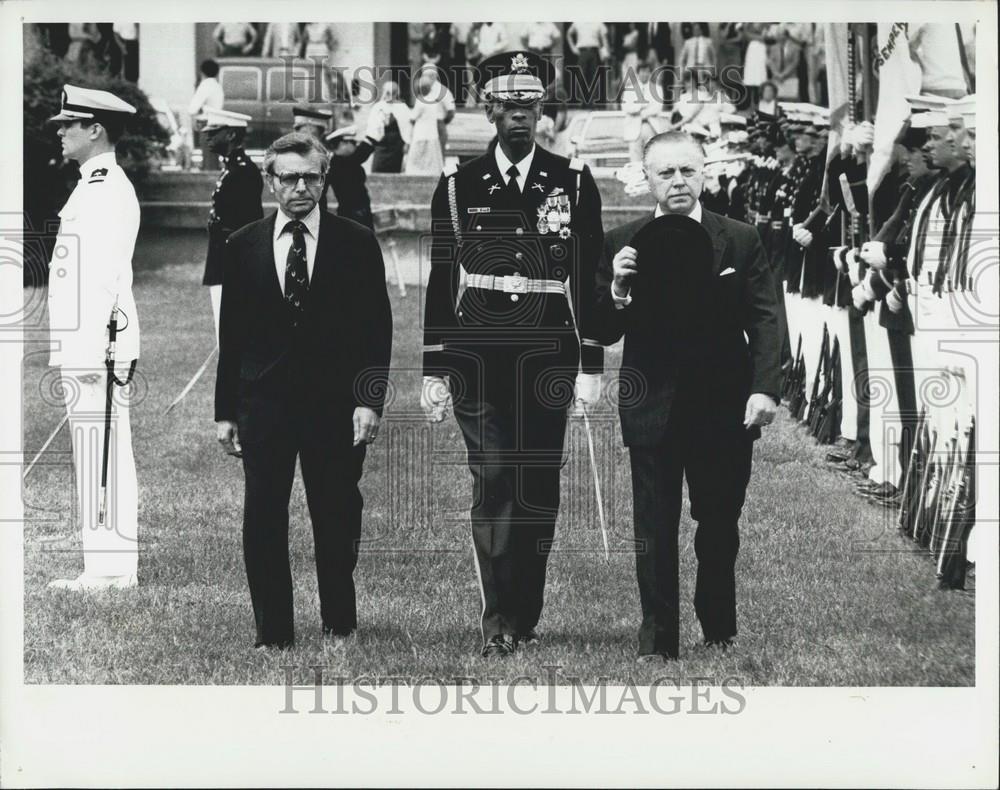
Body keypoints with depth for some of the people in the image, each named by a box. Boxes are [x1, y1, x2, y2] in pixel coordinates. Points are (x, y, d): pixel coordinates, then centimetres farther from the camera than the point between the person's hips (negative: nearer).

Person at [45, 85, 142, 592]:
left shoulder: (106, 189, -14)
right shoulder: (97, 186, 19)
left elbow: (103, 276, -20)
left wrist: (92, 351, -23)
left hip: (95, 345, -11)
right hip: (86, 346, 11)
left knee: (101, 456, -8)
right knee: (106, 457, 11)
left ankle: (108, 569, -6)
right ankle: (115, 566, 15)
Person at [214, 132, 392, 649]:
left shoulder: (356, 243, 2)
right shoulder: (243, 247, 6)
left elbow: (377, 329, 1)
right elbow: (231, 334, 8)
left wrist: (370, 399, -9)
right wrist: (225, 412, 5)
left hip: (335, 405, -1)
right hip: (265, 404, 1)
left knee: (336, 519, 6)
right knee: (263, 522, -1)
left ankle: (339, 625, 21)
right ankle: (273, 635, 7)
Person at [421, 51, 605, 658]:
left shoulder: (574, 182, 5)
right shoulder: (459, 185, 5)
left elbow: (590, 279, 5)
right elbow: (440, 282, 6)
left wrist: (591, 365, 0)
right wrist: (434, 370, 2)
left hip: (546, 354, 1)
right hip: (476, 354, -1)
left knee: (539, 487, 3)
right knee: (493, 479, -8)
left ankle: (527, 615, 13)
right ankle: (497, 619, -6)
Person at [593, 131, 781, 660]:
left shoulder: (740, 240, 2)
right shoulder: (622, 244, 1)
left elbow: (763, 320, -1)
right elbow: (604, 334, 1)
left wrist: (764, 387, -15)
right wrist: (617, 291, -20)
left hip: (724, 410, 1)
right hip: (652, 411, -1)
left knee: (720, 526, 13)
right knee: (655, 531, 4)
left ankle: (720, 631, 28)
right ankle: (657, 640, 11)